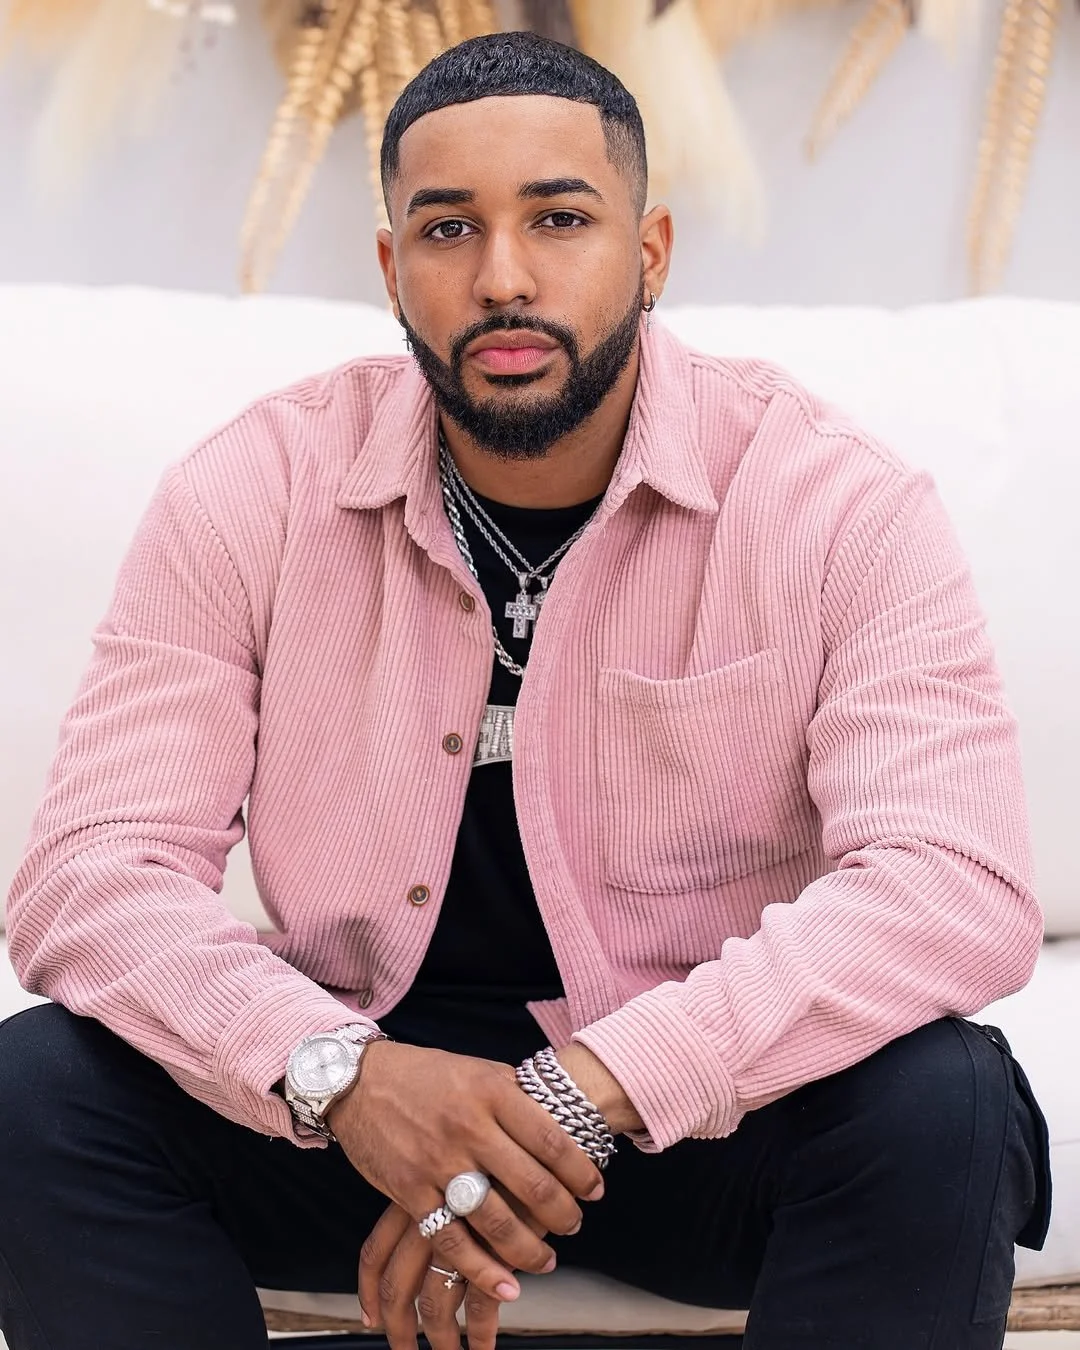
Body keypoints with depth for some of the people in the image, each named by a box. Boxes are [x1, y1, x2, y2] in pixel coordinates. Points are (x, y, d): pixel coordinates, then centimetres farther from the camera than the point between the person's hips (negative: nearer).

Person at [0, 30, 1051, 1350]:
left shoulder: (831, 503, -12)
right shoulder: (252, 495, -6)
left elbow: (961, 884, -23)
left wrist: (589, 1090, -35)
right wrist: (338, 1073, -33)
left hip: (710, 1106, -1)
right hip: (364, 1082, 2)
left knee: (937, 1106, -32)